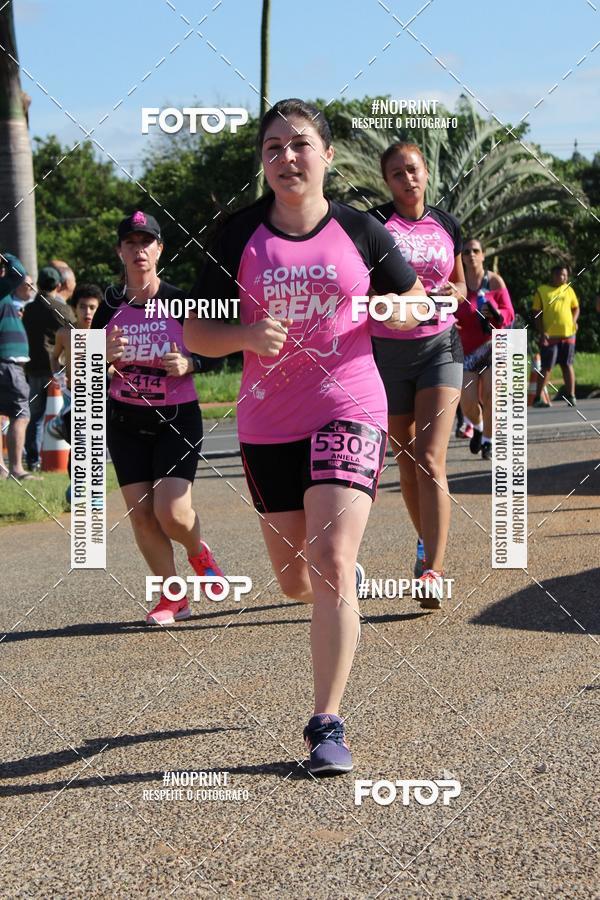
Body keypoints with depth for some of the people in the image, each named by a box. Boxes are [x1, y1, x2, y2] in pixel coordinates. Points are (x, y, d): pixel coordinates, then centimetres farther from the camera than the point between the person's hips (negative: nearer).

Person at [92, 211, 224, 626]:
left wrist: (186, 365, -18)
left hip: (178, 418, -3)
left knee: (173, 514, -15)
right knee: (141, 513, -2)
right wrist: (106, 356, -16)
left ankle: (199, 552, 21)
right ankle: (173, 597, 14)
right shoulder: (110, 306, 1)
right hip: (125, 421, 3)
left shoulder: (180, 301, -5)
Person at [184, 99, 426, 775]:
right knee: (295, 579, 12)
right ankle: (344, 593, 50)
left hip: (348, 410, -2)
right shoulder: (239, 236, 1)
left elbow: (410, 309, 12)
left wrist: (407, 310, -12)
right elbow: (195, 333, 3)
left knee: (330, 562, -17)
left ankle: (327, 725, -10)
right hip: (267, 423, 2)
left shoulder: (360, 231, 0)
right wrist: (246, 334, -17)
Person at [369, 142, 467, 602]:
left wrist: (453, 292, -3)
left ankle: (434, 570, -16)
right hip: (388, 351, 0)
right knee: (406, 459, 8)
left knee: (430, 459, -12)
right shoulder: (374, 224, -2)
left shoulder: (446, 225, 8)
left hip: (440, 346, 1)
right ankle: (427, 542, 31)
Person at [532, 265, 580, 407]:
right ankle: (538, 398, 2)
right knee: (547, 367, -3)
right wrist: (542, 333, -10)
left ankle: (571, 396, 14)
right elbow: (537, 314, -2)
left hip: (568, 334, 4)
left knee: (567, 365, 9)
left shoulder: (568, 290, 10)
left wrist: (574, 321, -1)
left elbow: (576, 308, 19)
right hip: (549, 336, -4)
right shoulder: (541, 291, -1)